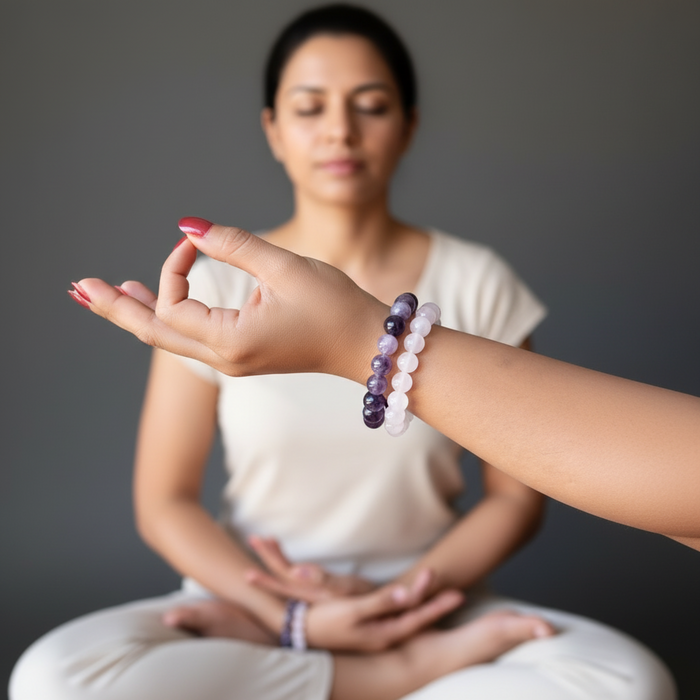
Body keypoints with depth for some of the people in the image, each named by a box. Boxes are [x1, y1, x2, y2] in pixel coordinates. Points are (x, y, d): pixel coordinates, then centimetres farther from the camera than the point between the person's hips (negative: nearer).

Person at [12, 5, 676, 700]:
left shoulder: (476, 284, -1)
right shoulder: (214, 287, -1)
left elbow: (516, 494, 2)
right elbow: (164, 502, -2)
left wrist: (405, 593, -13)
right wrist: (293, 619, -14)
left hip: (426, 608, -1)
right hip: (250, 604, 2)